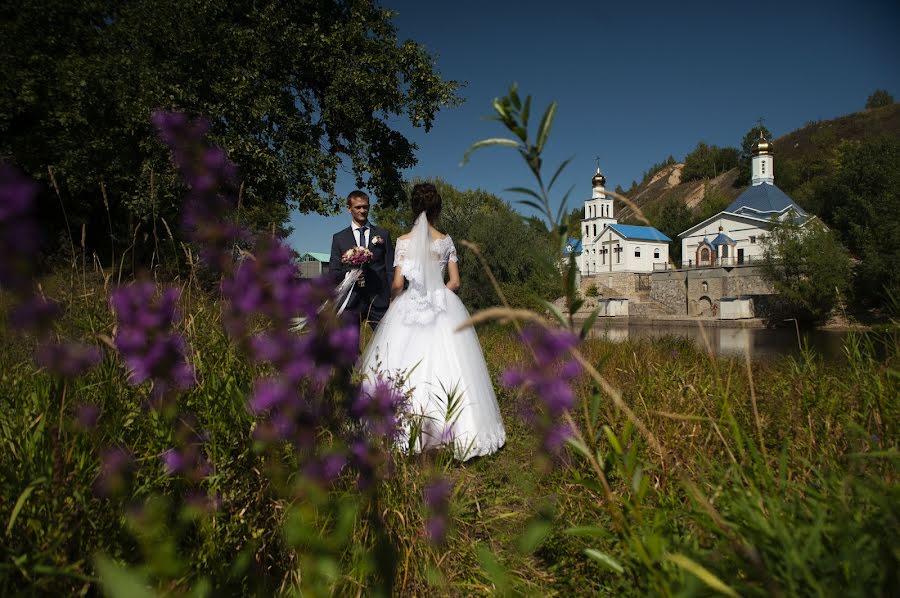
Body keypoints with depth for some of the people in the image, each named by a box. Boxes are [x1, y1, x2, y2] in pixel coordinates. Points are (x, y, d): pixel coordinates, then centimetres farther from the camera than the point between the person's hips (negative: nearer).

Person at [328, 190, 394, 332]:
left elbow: (390, 269, 9)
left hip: (379, 299, 0)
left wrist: (393, 297, -1)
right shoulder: (339, 238, 12)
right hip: (351, 300, 0)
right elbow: (333, 272, 9)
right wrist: (347, 275, -12)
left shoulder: (383, 235, 12)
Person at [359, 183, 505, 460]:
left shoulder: (404, 241, -3)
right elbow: (455, 281, 5)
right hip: (444, 310, 2)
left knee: (407, 368, 2)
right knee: (445, 366, 4)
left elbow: (397, 283, -5)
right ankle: (453, 428, 5)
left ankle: (408, 431, 4)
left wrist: (393, 296, 14)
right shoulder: (446, 241, 4)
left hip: (410, 310, -2)